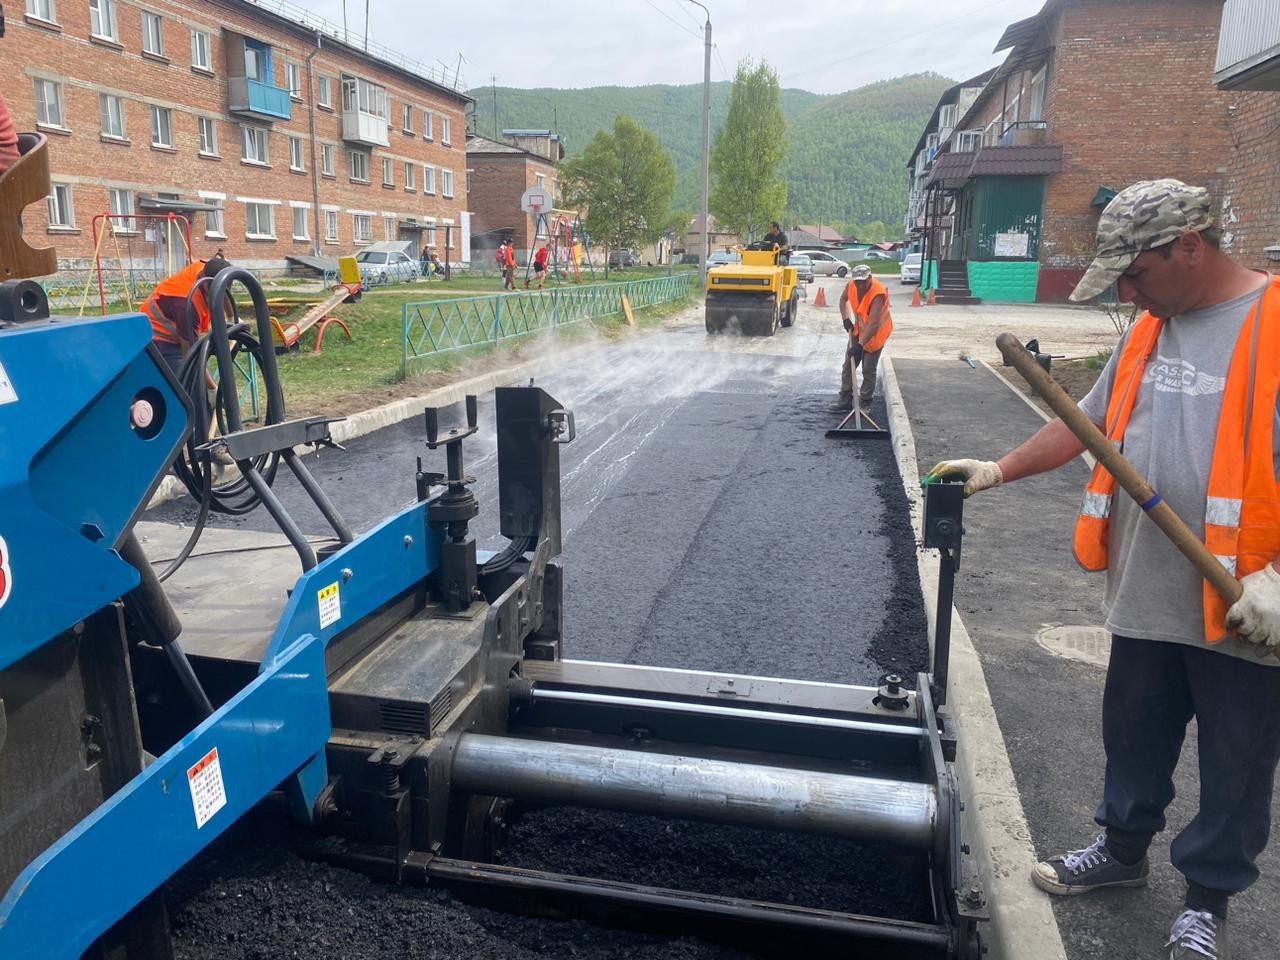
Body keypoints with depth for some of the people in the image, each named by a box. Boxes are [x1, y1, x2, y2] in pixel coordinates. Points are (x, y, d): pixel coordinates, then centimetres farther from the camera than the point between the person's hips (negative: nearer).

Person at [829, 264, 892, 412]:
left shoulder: (878, 294, -33)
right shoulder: (852, 285, -14)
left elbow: (873, 324, -39)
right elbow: (843, 299, 11)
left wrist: (860, 344, -44)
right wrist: (845, 318, -1)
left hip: (876, 332, -7)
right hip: (859, 328, 7)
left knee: (869, 369, -4)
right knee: (848, 364, 9)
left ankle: (865, 402, 7)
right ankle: (845, 398, 18)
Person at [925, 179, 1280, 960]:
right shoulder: (1150, 332, 8)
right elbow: (1086, 422, 15)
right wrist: (999, 470, 8)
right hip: (1148, 595, 6)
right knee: (1134, 737, 20)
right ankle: (1123, 849, 41)